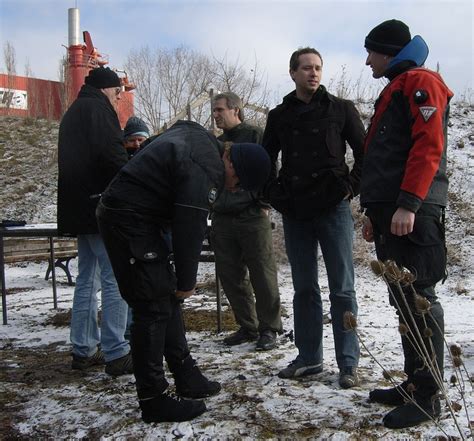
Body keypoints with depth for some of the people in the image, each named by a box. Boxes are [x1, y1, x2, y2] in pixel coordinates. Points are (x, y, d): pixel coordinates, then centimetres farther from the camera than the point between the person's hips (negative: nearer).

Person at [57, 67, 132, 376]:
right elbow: (113, 156, -20)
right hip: (102, 207, -10)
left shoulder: (72, 113, 23)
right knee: (116, 280, -9)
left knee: (88, 278, 13)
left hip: (79, 208, 10)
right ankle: (116, 354, -7)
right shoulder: (98, 109, -6)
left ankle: (84, 350, 18)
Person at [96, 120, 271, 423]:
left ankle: (187, 378, 23)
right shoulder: (205, 170, -22)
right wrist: (186, 281, -7)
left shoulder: (201, 139, 10)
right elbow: (189, 229, -20)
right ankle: (153, 400, 2)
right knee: (153, 307, -8)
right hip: (129, 220, -11)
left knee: (169, 298, 13)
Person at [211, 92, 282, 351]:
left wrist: (264, 204, -12)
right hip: (222, 219, 6)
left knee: (263, 275, -2)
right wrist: (212, 208, 15)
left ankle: (268, 328, 9)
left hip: (252, 216, -6)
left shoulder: (255, 135, 3)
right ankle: (247, 327, 20)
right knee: (231, 276, 7)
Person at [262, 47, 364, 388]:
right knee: (304, 289, 9)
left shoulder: (340, 109, 4)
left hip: (334, 209, -3)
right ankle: (309, 357, 19)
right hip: (295, 213, 3)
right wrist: (275, 195, 7)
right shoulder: (279, 116, 11)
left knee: (342, 289, 0)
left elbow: (364, 152, 7)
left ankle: (348, 363, 9)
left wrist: (351, 187, -3)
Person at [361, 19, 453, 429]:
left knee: (417, 301, -6)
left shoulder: (421, 82, -1)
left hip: (411, 215, -10)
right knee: (404, 301, 11)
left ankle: (427, 396, 2)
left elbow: (428, 146, -15)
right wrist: (376, 213, 24)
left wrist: (408, 203, -23)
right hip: (391, 214, 10)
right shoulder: (394, 91, 28)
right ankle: (414, 383, 20)